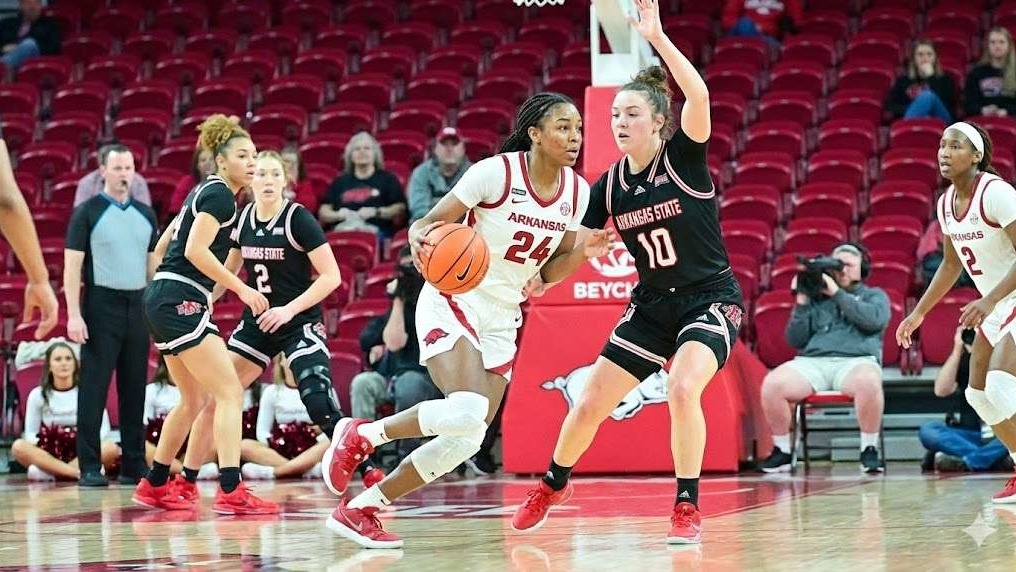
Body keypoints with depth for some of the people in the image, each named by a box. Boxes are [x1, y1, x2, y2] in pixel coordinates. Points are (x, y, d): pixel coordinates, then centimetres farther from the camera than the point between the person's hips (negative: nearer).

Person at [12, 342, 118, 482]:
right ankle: (79, 472, -37)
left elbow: (104, 428, 5)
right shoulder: (38, 395, 4)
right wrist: (35, 443, -17)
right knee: (19, 447, -30)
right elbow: (30, 433, 7)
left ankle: (48, 472, -33)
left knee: (110, 448, -31)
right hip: (49, 453, 0)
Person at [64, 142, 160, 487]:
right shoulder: (87, 212, -2)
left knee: (134, 388, 7)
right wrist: (74, 314, -13)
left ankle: (134, 465, 12)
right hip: (101, 305, -5)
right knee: (94, 388, -4)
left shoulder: (145, 214, 13)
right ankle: (89, 468, -1)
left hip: (138, 306, 5)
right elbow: (72, 266, -5)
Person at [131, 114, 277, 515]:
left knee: (194, 400, 19)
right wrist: (242, 288, -17)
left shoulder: (205, 192, 20)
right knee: (231, 393, -14)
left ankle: (154, 486, 26)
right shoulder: (220, 195, -9)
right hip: (181, 301, -10)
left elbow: (165, 242, 25)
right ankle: (231, 492, -23)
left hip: (163, 299, 10)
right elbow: (196, 251, -20)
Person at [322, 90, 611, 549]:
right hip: (453, 303, -7)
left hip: (502, 321, 7)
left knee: (466, 440, -4)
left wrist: (583, 252, -8)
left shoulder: (577, 191, 2)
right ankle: (360, 435, -6)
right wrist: (422, 241, -33)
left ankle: (359, 510, 9)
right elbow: (426, 224, -10)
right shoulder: (496, 172, -15)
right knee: (468, 412, -30)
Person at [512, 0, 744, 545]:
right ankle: (552, 485, 34)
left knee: (682, 387, -31)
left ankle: (687, 506, -17)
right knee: (590, 404, 5)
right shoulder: (610, 185, -2)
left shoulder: (683, 158, -15)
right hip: (652, 305, 5)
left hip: (711, 300, -5)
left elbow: (698, 96, -34)